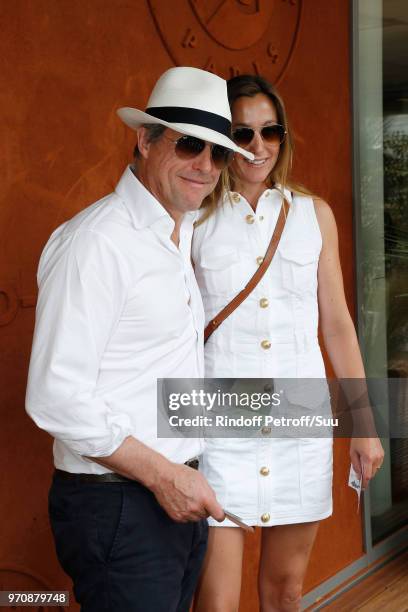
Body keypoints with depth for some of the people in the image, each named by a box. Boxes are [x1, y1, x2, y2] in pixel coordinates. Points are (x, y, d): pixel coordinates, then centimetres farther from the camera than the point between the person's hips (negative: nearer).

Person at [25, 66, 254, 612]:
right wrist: (161, 474, -18)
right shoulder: (97, 241, -18)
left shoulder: (185, 232, 10)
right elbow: (56, 397, -22)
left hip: (178, 491, 9)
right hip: (118, 506, -9)